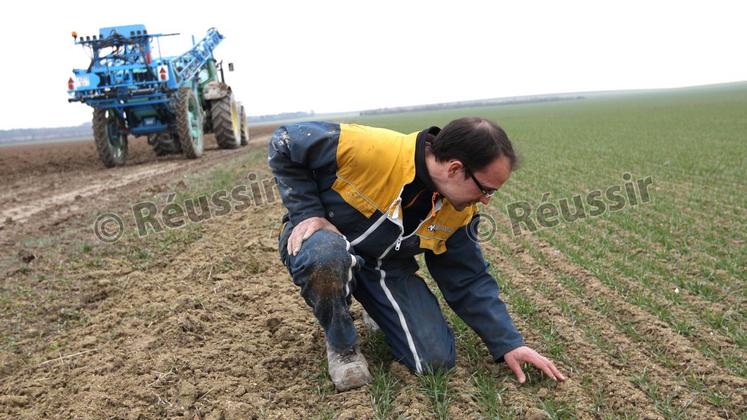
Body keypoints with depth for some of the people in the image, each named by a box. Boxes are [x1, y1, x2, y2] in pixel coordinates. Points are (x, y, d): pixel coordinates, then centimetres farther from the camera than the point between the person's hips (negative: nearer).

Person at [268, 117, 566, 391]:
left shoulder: (459, 211, -10)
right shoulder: (368, 149, -31)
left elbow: (469, 280, 0)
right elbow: (285, 144, -19)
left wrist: (508, 343, -5)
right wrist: (307, 212, -24)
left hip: (386, 268, 4)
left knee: (436, 360, -11)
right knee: (326, 255, -42)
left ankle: (379, 309, 20)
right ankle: (341, 345, -10)